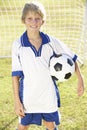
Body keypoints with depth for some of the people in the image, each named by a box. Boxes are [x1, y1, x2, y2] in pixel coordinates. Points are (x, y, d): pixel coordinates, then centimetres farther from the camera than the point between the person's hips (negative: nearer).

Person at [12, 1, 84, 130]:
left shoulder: (51, 41, -5)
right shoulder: (18, 45, -9)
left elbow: (71, 58, 6)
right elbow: (16, 74, -7)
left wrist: (80, 80, 5)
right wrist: (17, 101, -8)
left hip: (49, 96, 2)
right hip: (28, 97, -1)